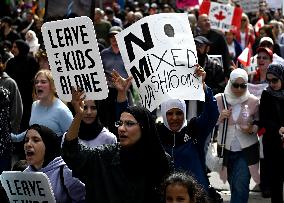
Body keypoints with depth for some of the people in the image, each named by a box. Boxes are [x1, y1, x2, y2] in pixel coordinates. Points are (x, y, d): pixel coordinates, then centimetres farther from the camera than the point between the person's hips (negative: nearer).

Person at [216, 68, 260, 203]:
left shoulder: (253, 101, -6)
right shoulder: (219, 99, -3)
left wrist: (252, 129, -17)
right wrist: (220, 117, -14)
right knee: (234, 185, 17)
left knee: (241, 187, -14)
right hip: (226, 149, 3)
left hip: (246, 150, -3)